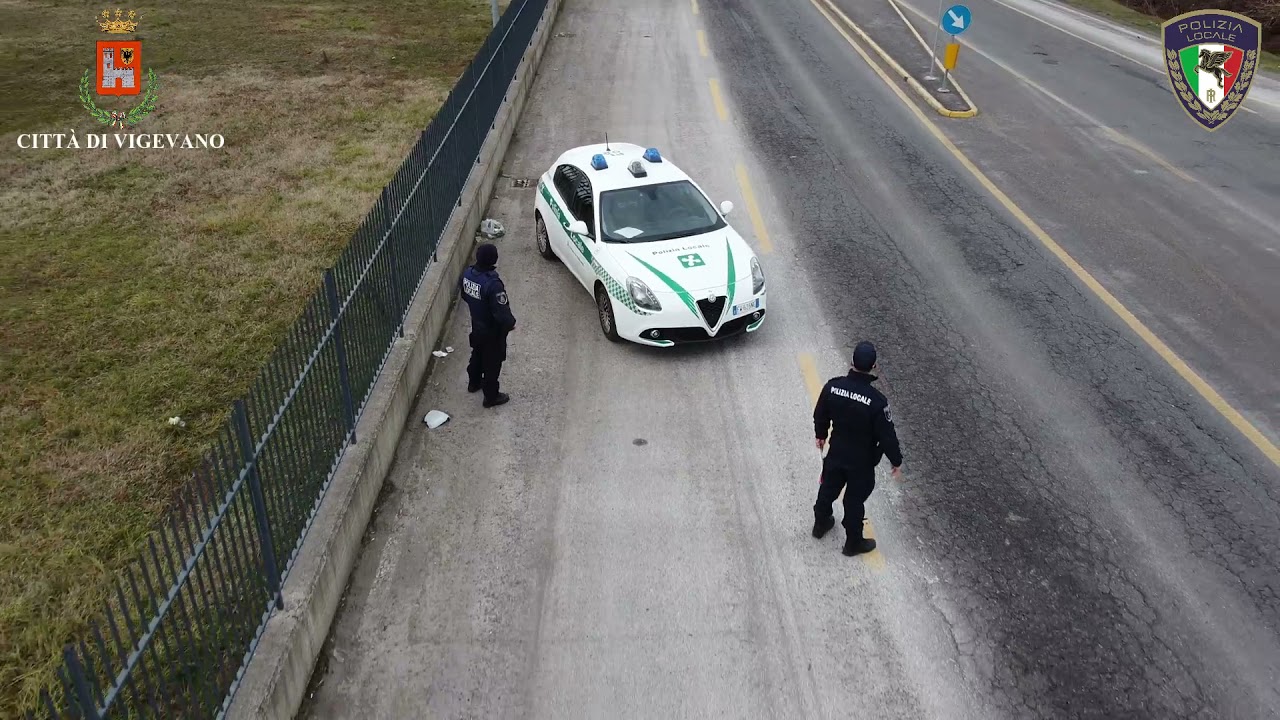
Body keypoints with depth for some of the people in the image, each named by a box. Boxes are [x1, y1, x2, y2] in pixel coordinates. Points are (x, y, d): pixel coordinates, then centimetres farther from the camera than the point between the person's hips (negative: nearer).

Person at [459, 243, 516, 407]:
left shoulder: (468, 273, -12)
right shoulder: (493, 283, -35)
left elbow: (465, 295, 7)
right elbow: (502, 312, -30)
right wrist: (511, 323, -11)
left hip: (476, 325, 7)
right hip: (492, 330, -7)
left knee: (477, 354, 29)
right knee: (492, 362, 11)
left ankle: (474, 382, 51)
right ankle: (491, 397, 27)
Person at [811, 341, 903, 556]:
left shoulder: (832, 386, -18)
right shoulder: (876, 401, -32)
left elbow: (820, 415, -1)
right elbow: (887, 435, -21)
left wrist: (820, 435, 19)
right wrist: (897, 461, -4)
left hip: (835, 453, 4)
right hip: (862, 460, -4)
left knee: (828, 489, 27)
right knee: (854, 500, 16)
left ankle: (820, 524, 51)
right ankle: (853, 543, 36)